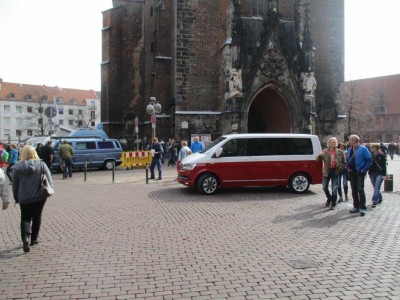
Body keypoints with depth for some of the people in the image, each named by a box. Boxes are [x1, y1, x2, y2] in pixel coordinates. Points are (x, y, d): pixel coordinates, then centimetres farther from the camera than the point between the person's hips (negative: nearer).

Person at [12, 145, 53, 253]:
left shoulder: (17, 166, -2)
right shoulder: (41, 164, -6)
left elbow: (15, 185, 3)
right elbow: (49, 180, -7)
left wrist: (16, 198, 12)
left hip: (24, 198, 0)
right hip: (39, 197, 0)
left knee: (25, 218, 11)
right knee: (37, 218, 16)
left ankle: (25, 237, -13)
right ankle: (34, 239, 23)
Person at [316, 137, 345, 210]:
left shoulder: (340, 152, 2)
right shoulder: (325, 151, 2)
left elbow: (344, 162, 9)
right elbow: (318, 159, -2)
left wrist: (340, 169, -6)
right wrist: (320, 156, -24)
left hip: (335, 171, -1)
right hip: (326, 171, 1)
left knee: (334, 189, 0)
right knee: (324, 187, 4)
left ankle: (333, 204, 11)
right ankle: (329, 198, 31)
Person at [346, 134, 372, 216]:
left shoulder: (363, 149, -8)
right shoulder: (349, 149, 11)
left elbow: (369, 160, -8)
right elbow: (347, 160, 21)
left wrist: (364, 169, -13)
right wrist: (348, 167, 6)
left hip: (360, 173, -6)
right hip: (352, 172, 6)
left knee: (360, 189, -11)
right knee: (354, 190, 10)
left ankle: (362, 208, -4)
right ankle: (356, 207, 20)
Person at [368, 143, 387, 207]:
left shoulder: (381, 155, -7)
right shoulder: (370, 154, 4)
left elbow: (384, 165, -7)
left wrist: (384, 174, -10)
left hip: (379, 174, -5)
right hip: (372, 173, 5)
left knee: (377, 188, -11)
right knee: (376, 188, 13)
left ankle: (374, 201, -12)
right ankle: (379, 199, 30)